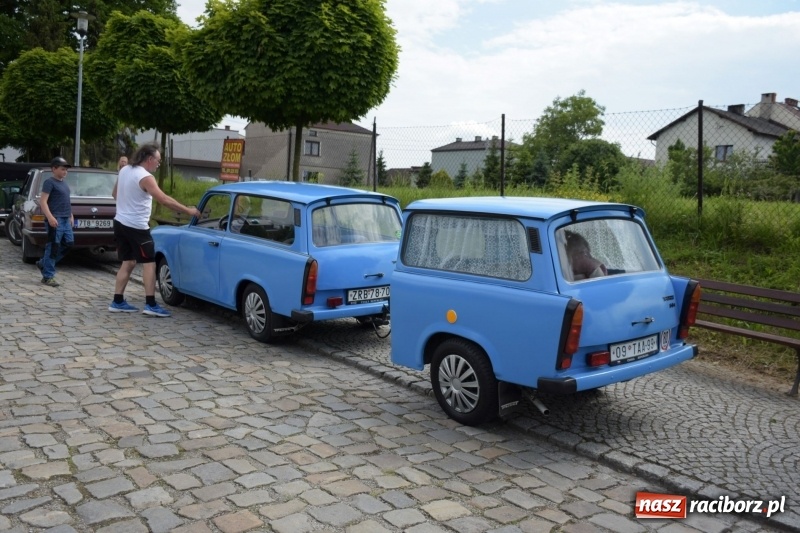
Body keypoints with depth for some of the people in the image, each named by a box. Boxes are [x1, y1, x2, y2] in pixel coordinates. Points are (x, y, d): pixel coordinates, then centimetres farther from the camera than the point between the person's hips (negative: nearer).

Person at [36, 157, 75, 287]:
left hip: (66, 219, 9)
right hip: (55, 220, -9)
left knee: (68, 243, 10)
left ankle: (43, 263, 24)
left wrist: (71, 216, 23)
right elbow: (43, 202, -14)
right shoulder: (49, 182, -7)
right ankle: (48, 276, 1)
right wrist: (50, 217, -24)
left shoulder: (64, 183, 19)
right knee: (53, 247, -6)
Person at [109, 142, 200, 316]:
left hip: (120, 223, 9)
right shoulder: (145, 177, -18)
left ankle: (117, 302, 14)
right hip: (136, 227, -9)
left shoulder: (124, 170, 9)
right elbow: (164, 199, -25)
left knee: (128, 262, 13)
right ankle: (150, 305, -8)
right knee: (149, 263, -4)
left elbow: (114, 193, 21)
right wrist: (188, 210, -22)